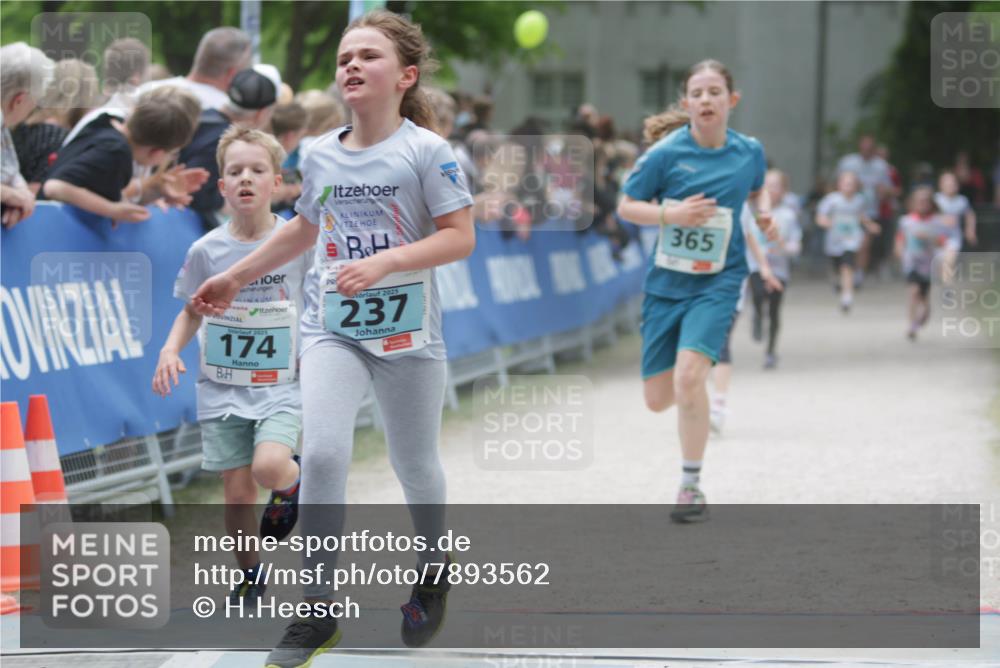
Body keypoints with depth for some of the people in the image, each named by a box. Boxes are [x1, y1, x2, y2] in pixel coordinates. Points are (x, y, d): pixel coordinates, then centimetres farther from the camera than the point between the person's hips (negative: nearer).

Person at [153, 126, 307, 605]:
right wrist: (171, 349, -6)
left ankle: (293, 483, 9)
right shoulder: (207, 250, -1)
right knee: (237, 494, 2)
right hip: (222, 387, 2)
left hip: (280, 386, -2)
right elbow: (192, 312, 11)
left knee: (269, 466, -27)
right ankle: (249, 574, 25)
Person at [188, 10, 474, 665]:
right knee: (321, 453, -14)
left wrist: (384, 262, -25)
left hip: (407, 331, -3)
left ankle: (433, 578, 38)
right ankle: (319, 611, -8)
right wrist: (236, 277, 25)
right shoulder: (320, 155, 5)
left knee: (415, 464, 11)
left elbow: (460, 237, -14)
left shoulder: (427, 151, -10)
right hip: (333, 328, 3)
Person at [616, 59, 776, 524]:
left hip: (717, 280, -1)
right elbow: (626, 207, -2)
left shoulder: (749, 152, -1)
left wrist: (764, 211, 1)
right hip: (667, 280, 1)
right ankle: (696, 386, 45)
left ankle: (691, 485, -10)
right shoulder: (666, 153, -8)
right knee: (658, 399, 5)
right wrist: (672, 213, -18)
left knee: (688, 374, -24)